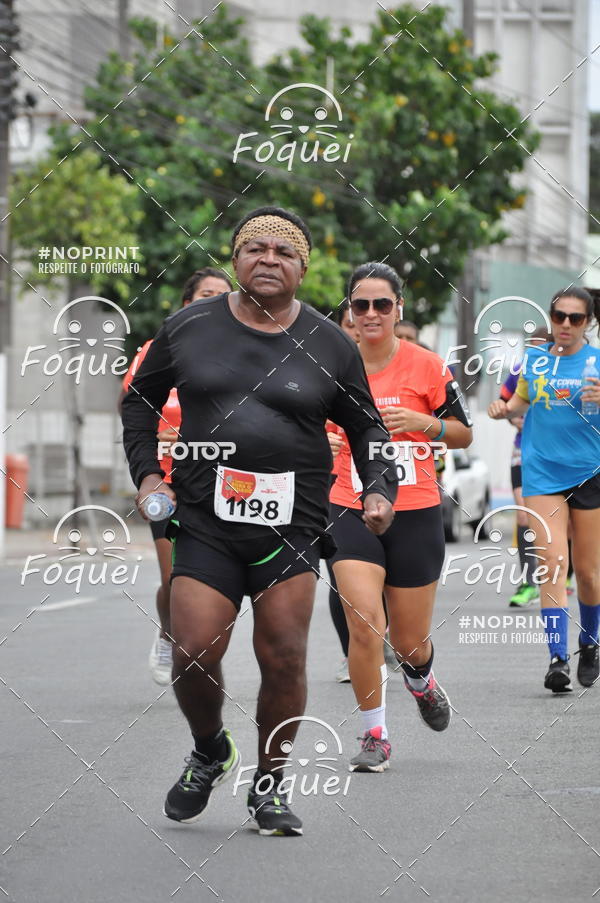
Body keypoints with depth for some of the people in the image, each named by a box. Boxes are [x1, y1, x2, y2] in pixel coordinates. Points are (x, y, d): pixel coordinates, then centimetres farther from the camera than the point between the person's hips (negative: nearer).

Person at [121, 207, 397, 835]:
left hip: (293, 526, 0)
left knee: (284, 661, -3)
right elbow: (141, 399, 19)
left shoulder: (330, 346, 5)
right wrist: (146, 472, 8)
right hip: (204, 520, 0)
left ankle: (268, 787, 16)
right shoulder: (187, 329, 6)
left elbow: (366, 426, 17)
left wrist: (379, 488, 1)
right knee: (193, 656, -8)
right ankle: (209, 754, 22)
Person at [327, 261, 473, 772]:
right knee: (364, 624, -18)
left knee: (410, 641, 7)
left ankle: (420, 681, 45)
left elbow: (464, 435, 4)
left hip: (416, 514, 0)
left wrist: (421, 421, -13)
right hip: (351, 514, 0)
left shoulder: (426, 365, -3)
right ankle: (375, 736, -2)